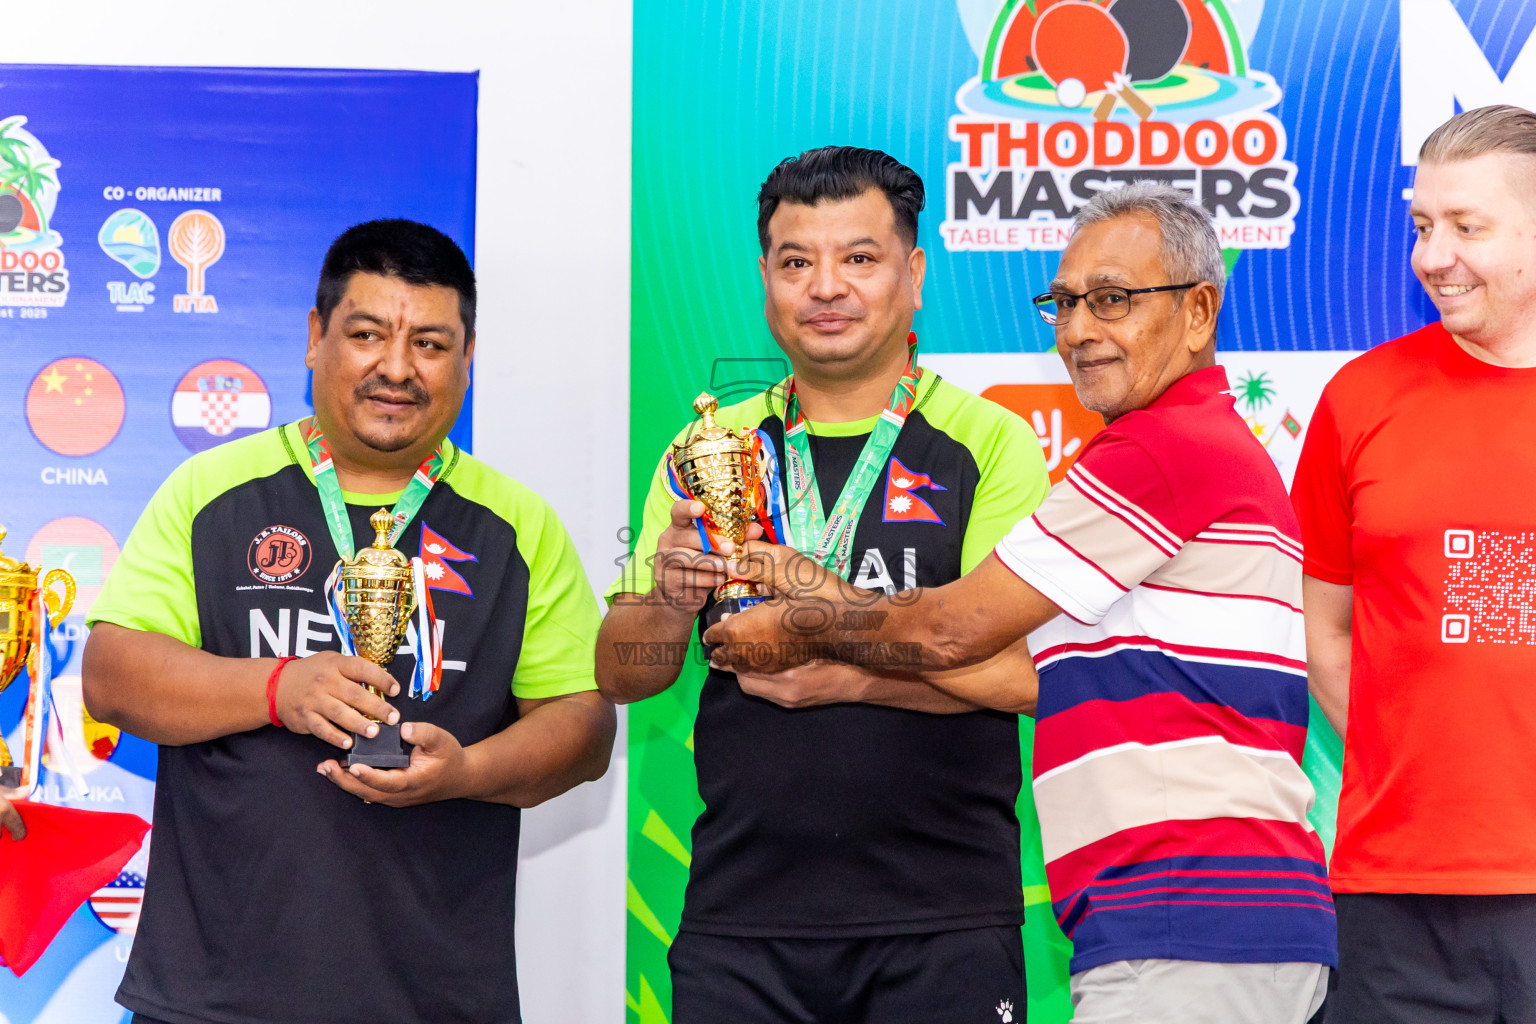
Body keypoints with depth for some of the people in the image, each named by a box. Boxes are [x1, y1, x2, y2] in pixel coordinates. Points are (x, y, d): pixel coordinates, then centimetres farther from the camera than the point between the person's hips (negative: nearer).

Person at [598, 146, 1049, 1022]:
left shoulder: (990, 443, 3)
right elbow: (621, 677, 10)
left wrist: (846, 675, -19)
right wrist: (671, 604, -11)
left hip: (942, 923, -2)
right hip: (740, 914, 3)